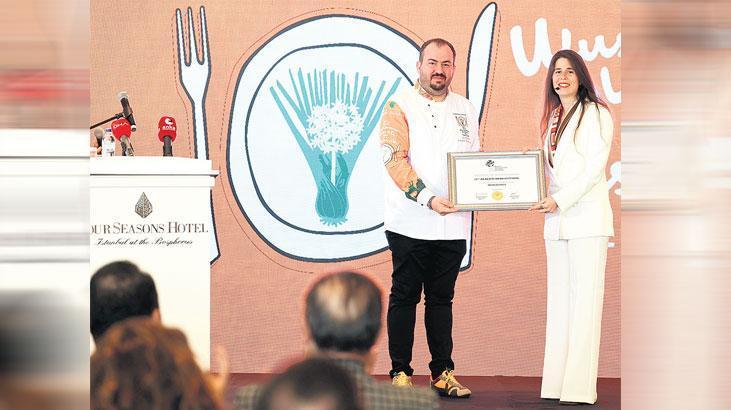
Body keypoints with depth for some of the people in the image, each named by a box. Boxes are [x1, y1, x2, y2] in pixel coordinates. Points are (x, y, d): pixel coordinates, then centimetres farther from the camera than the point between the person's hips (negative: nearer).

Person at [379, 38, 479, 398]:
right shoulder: (400, 105, -2)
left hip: (454, 223, 5)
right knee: (404, 297, 1)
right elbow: (394, 159, -12)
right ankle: (400, 372, 6)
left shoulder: (466, 110, 15)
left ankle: (443, 373, 13)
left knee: (441, 299, 10)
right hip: (411, 222, -4)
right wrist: (428, 199, -22)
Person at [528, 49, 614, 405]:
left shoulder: (596, 114, -4)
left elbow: (594, 168, -11)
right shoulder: (553, 118, 18)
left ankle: (580, 389, -8)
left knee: (585, 299, -7)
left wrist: (559, 200, -16)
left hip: (587, 218, -7)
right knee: (558, 299, 6)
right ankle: (555, 385, 7)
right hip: (555, 220, 7)